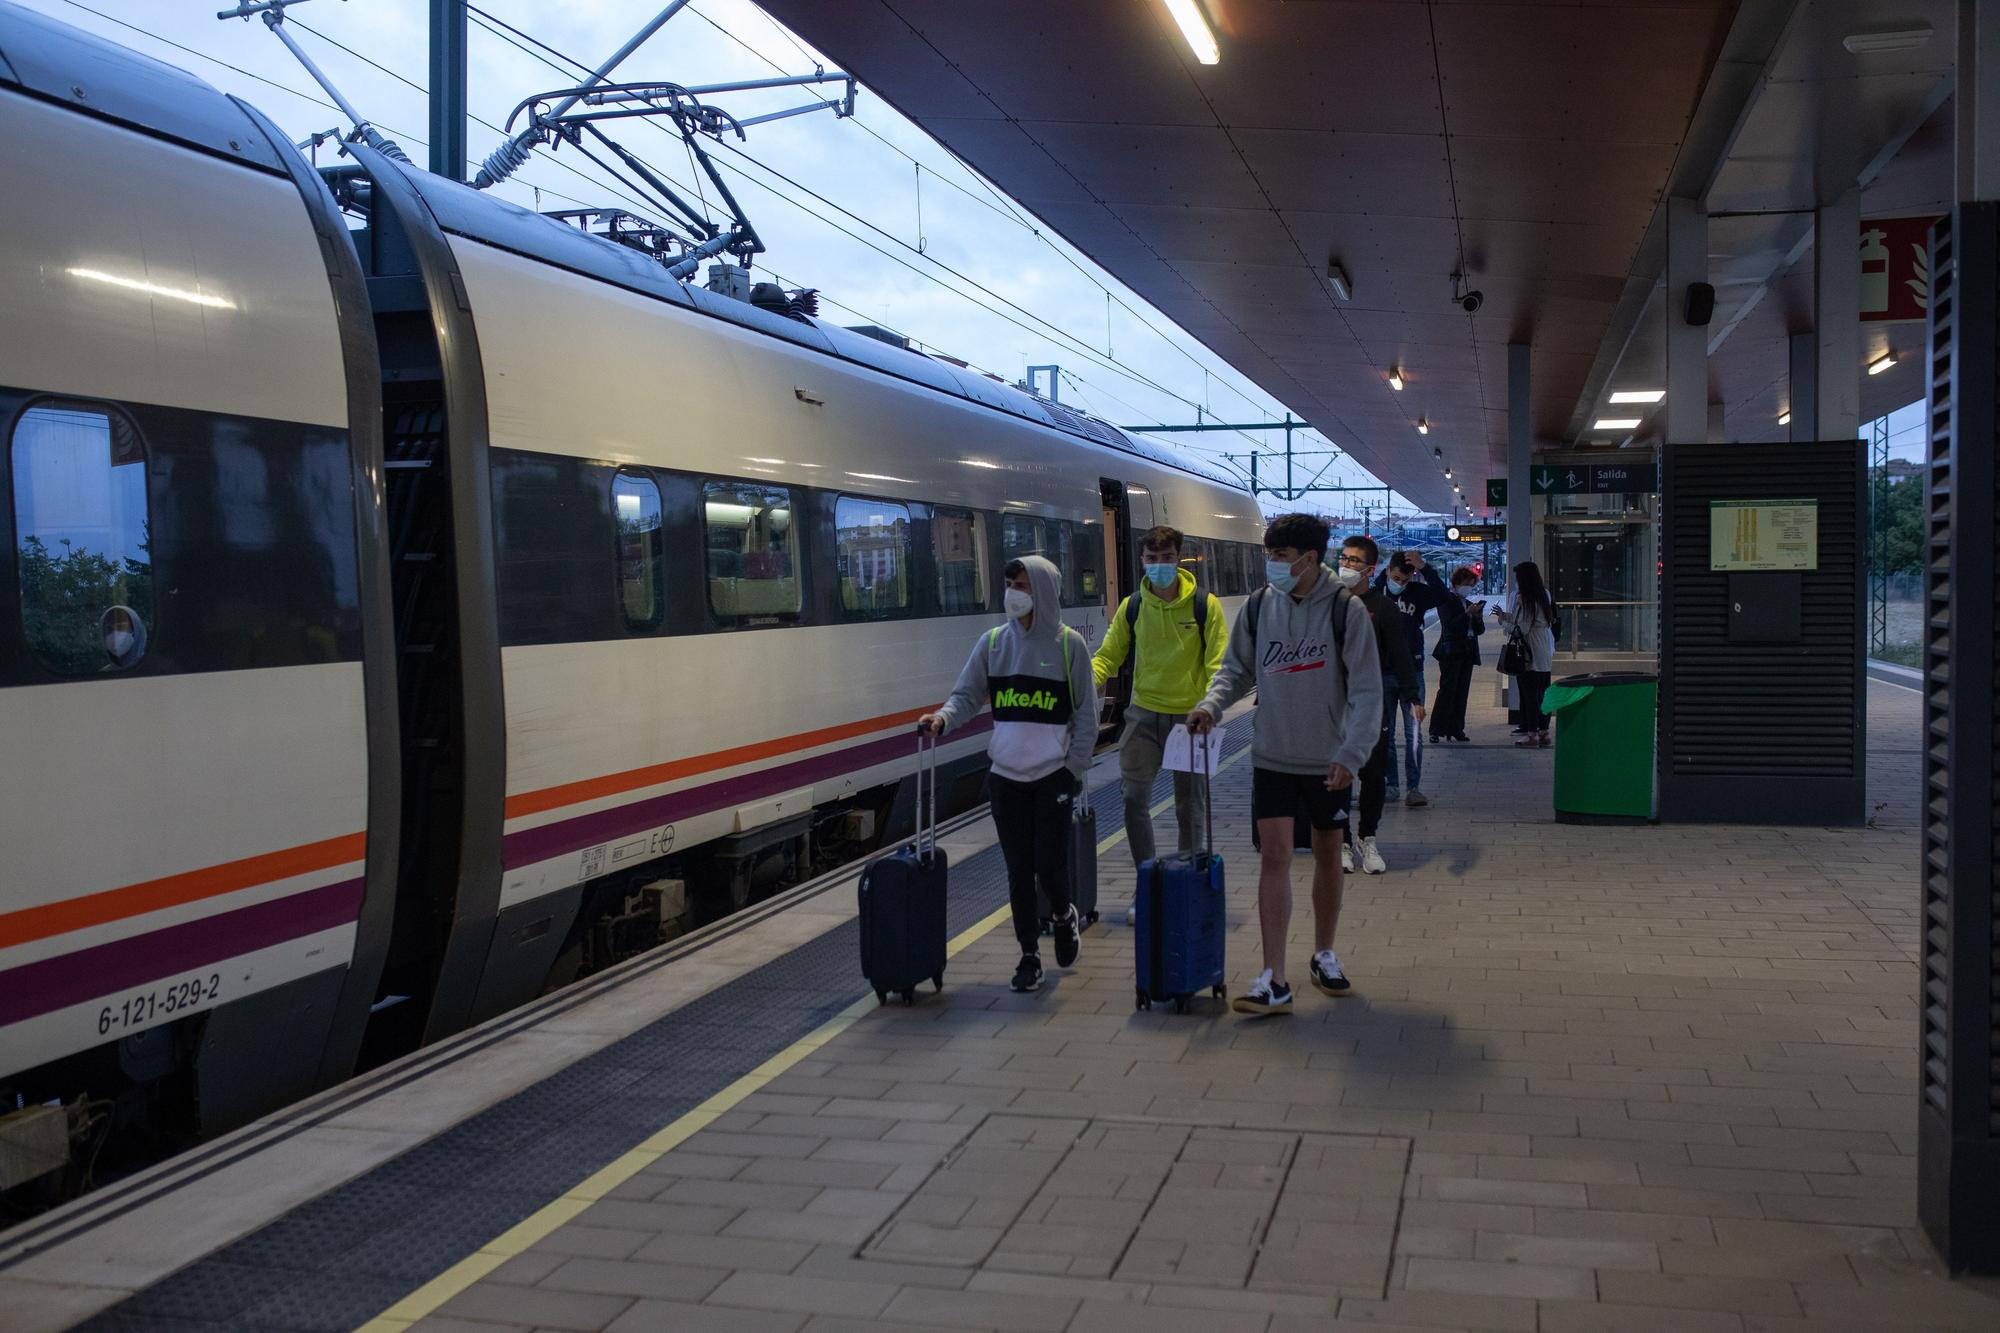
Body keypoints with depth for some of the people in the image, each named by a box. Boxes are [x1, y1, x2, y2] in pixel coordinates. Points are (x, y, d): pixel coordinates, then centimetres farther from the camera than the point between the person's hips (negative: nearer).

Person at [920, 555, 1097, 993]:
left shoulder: (1069, 644, -4)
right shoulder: (992, 642, 4)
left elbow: (1086, 714, -1)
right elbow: (967, 694, 5)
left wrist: (1075, 769, -5)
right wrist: (944, 716, -17)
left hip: (1053, 776, -3)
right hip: (1006, 777, 3)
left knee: (1049, 865, -4)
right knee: (1018, 870, 6)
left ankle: (1065, 916, 29)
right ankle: (1029, 956, 19)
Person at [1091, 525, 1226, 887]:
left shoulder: (1205, 604, -6)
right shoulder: (1132, 607, 2)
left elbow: (1218, 665, -9)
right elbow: (1107, 656, 4)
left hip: (1189, 716, -2)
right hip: (1144, 714, 2)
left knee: (1189, 806, 9)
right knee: (1133, 795, -10)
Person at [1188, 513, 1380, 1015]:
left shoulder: (1346, 610, -11)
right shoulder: (1258, 607, -2)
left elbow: (1367, 691, -11)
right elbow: (1236, 669, 10)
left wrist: (1350, 755, -18)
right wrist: (1211, 705, -10)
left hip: (1329, 761, -1)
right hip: (1273, 758, 1)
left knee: (1328, 855, 14)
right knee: (1275, 856, -6)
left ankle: (1324, 954, 33)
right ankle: (1273, 981, -4)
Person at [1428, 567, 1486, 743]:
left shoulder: (1469, 603, 17)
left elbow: (1480, 630, 16)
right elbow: (1450, 624, -14)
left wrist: (1478, 617, -3)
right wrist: (1467, 613, -19)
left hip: (1467, 653, 7)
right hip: (1451, 652, -7)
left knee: (1462, 692, 5)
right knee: (1447, 690, -10)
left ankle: (1456, 729, 9)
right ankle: (1436, 730, -8)